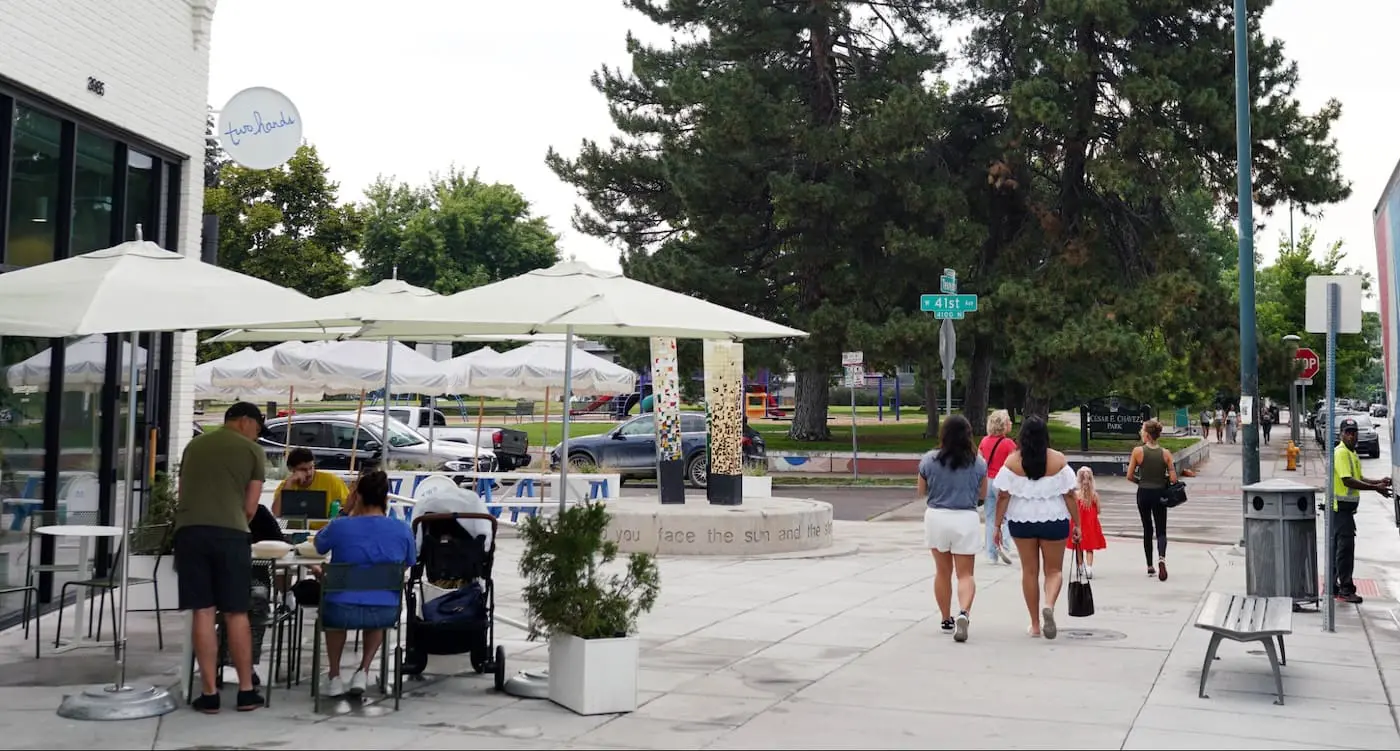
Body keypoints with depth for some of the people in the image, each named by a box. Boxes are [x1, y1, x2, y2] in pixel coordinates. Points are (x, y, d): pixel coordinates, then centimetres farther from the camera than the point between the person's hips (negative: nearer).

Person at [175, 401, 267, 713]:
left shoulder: (194, 445, 20)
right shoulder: (253, 451, 8)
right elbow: (250, 507, 6)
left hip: (189, 531, 3)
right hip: (229, 533, -3)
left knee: (203, 613, 4)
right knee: (236, 614, 5)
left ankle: (210, 693, 5)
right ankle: (246, 691, 11)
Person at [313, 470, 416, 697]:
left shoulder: (339, 526, -8)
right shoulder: (402, 530, -3)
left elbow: (319, 546, 16)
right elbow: (408, 564, 16)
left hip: (342, 611, -1)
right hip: (385, 613, 1)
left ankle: (335, 677, 38)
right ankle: (363, 672, 27)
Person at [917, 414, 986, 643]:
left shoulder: (929, 460, -6)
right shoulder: (978, 463, -5)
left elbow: (921, 491, 5)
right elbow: (983, 494, 6)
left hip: (936, 518, 1)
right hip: (966, 519, -1)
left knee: (942, 571, 15)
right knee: (965, 573, 3)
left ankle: (946, 620, 23)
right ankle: (964, 613, -21)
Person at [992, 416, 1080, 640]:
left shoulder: (1012, 461, -5)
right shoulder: (1059, 460, -5)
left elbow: (1003, 496, -6)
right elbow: (1070, 495, -4)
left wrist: (997, 525, 1)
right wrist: (1076, 523, 4)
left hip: (1021, 521, 1)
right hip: (1053, 520, -1)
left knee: (1029, 571, 12)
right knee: (1054, 570, 12)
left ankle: (1035, 625, 17)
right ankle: (1049, 605, -18)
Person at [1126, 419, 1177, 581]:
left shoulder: (1138, 451, -10)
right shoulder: (1166, 453, -5)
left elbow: (1129, 476, -7)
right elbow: (1173, 479, -8)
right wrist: (1163, 480, 12)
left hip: (1143, 494, 0)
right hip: (1160, 494, 0)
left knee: (1147, 530, 14)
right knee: (1161, 530, 8)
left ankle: (1150, 567, 18)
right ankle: (1161, 558, -21)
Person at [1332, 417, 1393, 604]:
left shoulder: (1352, 453, 17)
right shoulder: (1341, 453, -16)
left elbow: (1357, 478, 20)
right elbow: (1348, 481, -25)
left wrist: (1379, 482, 6)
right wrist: (1376, 488, -25)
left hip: (1345, 508, 10)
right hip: (1341, 506, -10)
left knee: (1338, 546, 14)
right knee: (1346, 547, -9)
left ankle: (1332, 585, 22)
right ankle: (1346, 590, -6)